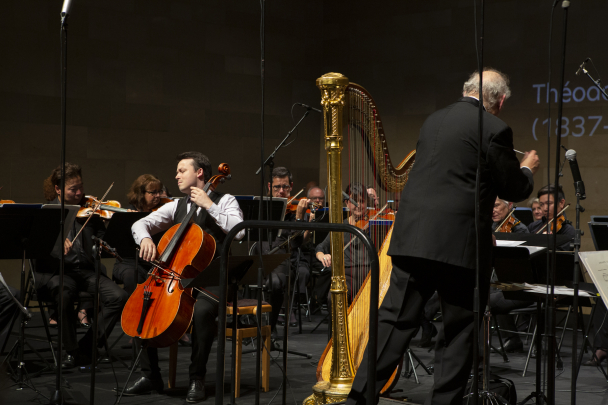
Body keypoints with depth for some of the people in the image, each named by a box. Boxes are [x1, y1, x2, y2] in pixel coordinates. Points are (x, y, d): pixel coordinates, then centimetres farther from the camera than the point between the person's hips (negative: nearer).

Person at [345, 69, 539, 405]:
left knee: (395, 320, 7)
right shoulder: (493, 129, -7)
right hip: (459, 244, -6)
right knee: (459, 331, 7)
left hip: (413, 236, 6)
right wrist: (527, 169, 21)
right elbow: (513, 190, 0)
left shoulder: (433, 121, 14)